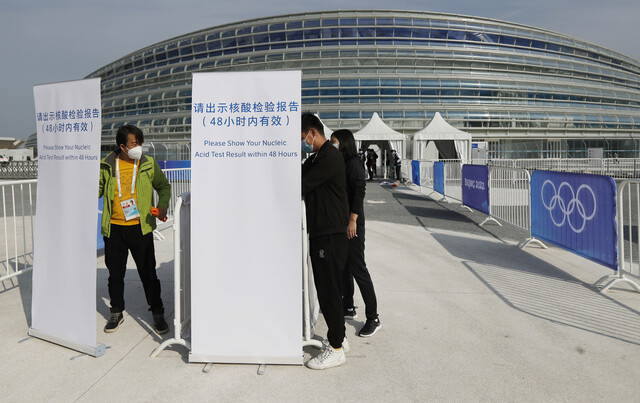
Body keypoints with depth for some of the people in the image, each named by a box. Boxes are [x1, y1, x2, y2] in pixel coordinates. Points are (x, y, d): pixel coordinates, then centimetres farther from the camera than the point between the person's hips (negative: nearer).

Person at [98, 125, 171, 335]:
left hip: (141, 227, -1)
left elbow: (164, 186, 12)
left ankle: (158, 314, 19)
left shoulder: (149, 164, 0)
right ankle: (116, 313, 31)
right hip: (114, 229, 2)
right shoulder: (107, 166, 2)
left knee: (148, 272, 3)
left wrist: (163, 205, -5)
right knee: (115, 273, 12)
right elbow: (97, 190, 15)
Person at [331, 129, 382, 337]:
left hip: (352, 223, -9)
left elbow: (359, 191, -17)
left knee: (357, 268, -7)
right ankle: (348, 308, 28)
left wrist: (353, 220, -23)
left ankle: (373, 318, 0)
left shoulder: (353, 162, -9)